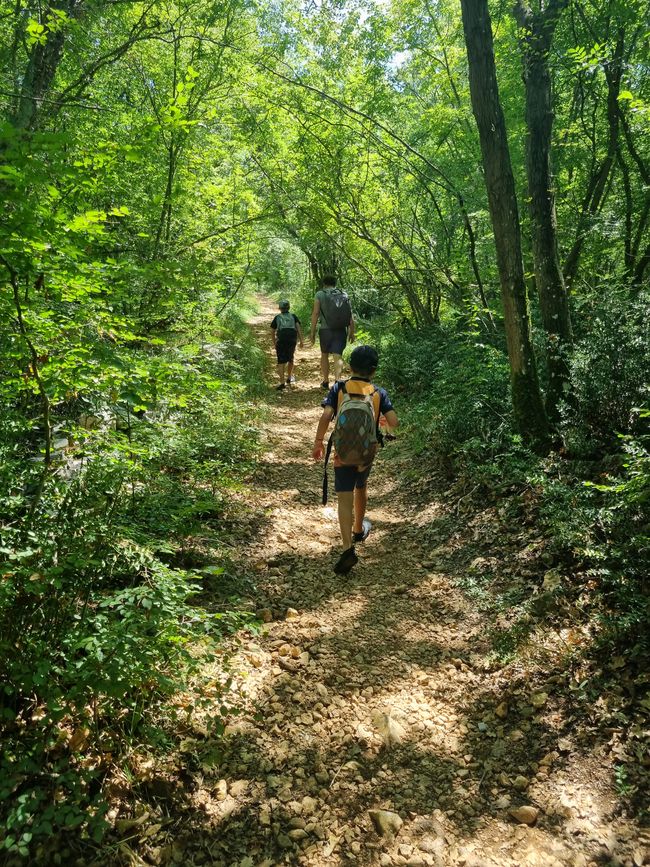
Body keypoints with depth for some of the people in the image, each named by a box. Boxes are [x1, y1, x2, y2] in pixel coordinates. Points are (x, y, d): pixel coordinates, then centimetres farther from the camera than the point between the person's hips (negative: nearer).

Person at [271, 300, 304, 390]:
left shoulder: (277, 317, 19)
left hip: (281, 339, -1)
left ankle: (282, 383, -15)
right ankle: (289, 378, 37)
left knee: (281, 361, -3)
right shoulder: (293, 316, 20)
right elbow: (298, 327, 6)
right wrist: (301, 340, 2)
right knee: (290, 359, 21)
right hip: (292, 339, 2)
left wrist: (274, 342, 31)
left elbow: (273, 331, 19)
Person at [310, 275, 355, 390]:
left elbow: (315, 313, -6)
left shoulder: (320, 295, 0)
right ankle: (337, 380, -23)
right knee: (338, 356, -3)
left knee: (324, 355, 17)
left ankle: (325, 382, 24)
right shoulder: (344, 295, 8)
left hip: (326, 330, -1)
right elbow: (351, 316, 4)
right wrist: (352, 333, 9)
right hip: (341, 331, 1)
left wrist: (313, 331, -3)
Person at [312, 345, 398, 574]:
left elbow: (325, 416, -17)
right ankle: (359, 529, 46)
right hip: (366, 453, 2)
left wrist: (318, 442, -6)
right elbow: (393, 422, -11)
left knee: (345, 499, -3)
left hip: (342, 452, -2)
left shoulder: (338, 389, -6)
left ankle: (348, 549, -17)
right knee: (361, 488, 27)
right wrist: (381, 421, 11)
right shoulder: (378, 393, -4)